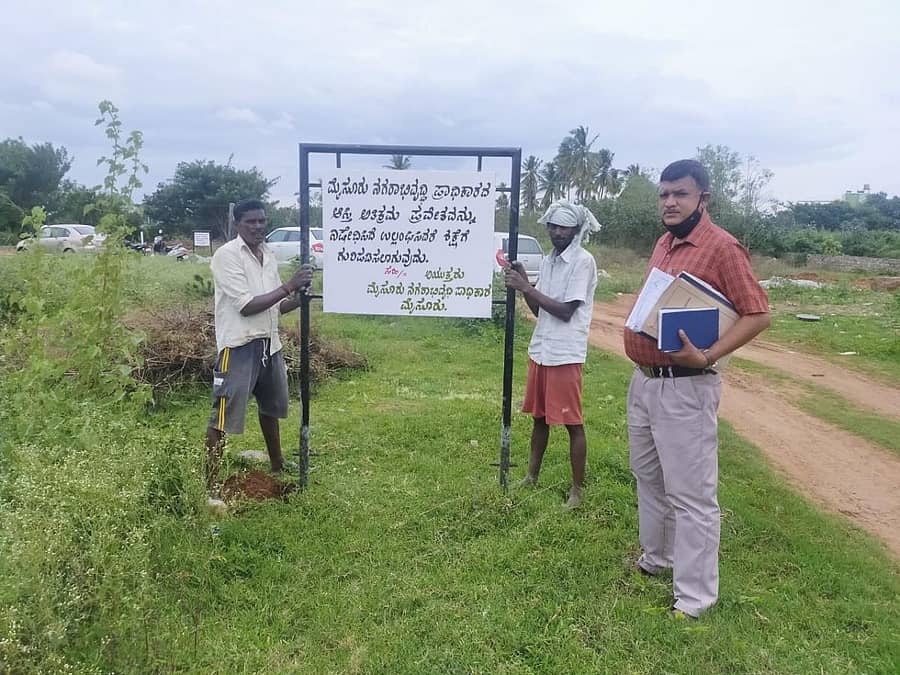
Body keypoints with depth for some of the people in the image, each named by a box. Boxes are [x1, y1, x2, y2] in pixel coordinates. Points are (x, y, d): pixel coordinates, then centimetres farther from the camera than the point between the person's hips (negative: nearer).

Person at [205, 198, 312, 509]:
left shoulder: (269, 255, 9)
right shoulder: (226, 256, -13)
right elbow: (246, 306, -21)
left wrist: (300, 298, -5)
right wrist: (288, 286, -22)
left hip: (269, 343, 8)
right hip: (239, 345, -8)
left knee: (271, 408, 22)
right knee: (223, 416, -3)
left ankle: (277, 469, 40)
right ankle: (212, 486, 5)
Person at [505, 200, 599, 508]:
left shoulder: (583, 261, -11)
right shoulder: (548, 261, 13)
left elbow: (566, 311, -16)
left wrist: (527, 287, -15)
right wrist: (522, 283, -1)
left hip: (566, 355, -8)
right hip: (540, 350, 8)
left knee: (572, 422, 0)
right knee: (539, 416, 17)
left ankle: (577, 488, 11)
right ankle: (531, 476, 30)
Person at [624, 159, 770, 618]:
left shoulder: (721, 248, -14)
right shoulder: (664, 244, 12)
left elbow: (758, 314, -16)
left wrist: (707, 356, -26)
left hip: (684, 387, -9)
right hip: (643, 380, 9)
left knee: (690, 493, 0)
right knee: (648, 477, 21)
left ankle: (695, 595, 13)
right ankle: (657, 558, 40)